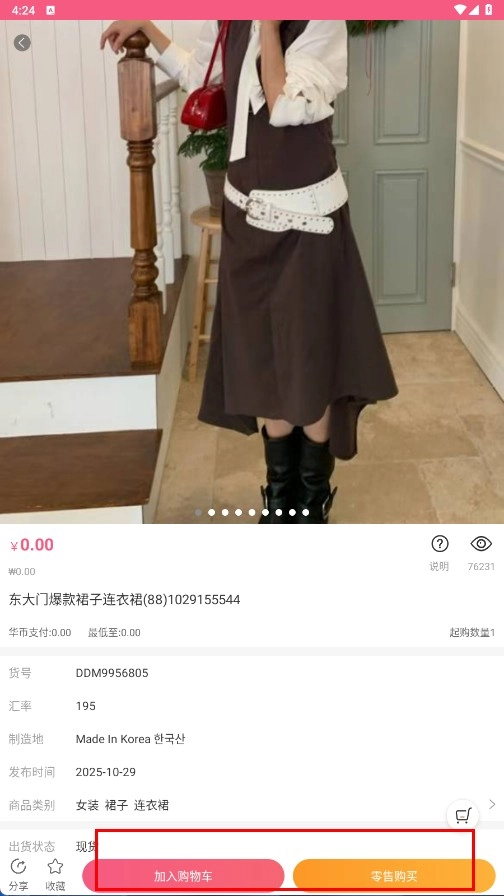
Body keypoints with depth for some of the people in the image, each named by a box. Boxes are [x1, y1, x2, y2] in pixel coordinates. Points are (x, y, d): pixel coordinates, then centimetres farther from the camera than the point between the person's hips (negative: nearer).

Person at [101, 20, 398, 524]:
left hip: (305, 214, -6)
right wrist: (144, 28, 21)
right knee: (262, 357, 11)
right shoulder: (229, 21, 5)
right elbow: (195, 75, 23)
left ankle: (313, 497, 22)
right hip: (248, 210, 6)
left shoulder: (322, 21, -13)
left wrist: (269, 26, -19)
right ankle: (280, 493, 28)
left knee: (309, 356, 3)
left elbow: (284, 108, -23)